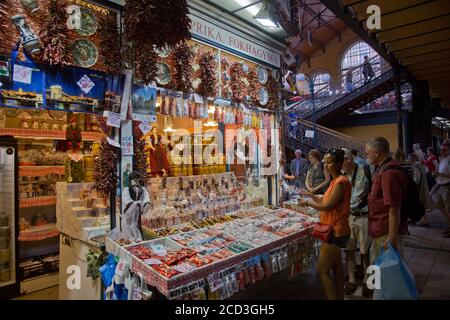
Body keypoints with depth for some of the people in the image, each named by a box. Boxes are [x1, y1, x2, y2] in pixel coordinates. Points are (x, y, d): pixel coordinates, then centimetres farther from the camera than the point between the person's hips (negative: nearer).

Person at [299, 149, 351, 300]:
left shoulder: (341, 182, -20)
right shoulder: (336, 180, 11)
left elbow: (327, 206, -22)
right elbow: (325, 201, 13)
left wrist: (307, 202, -11)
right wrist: (311, 195, 5)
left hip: (336, 231, -10)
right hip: (335, 230, 10)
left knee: (322, 270, -4)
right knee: (336, 266, 19)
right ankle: (339, 297, 31)